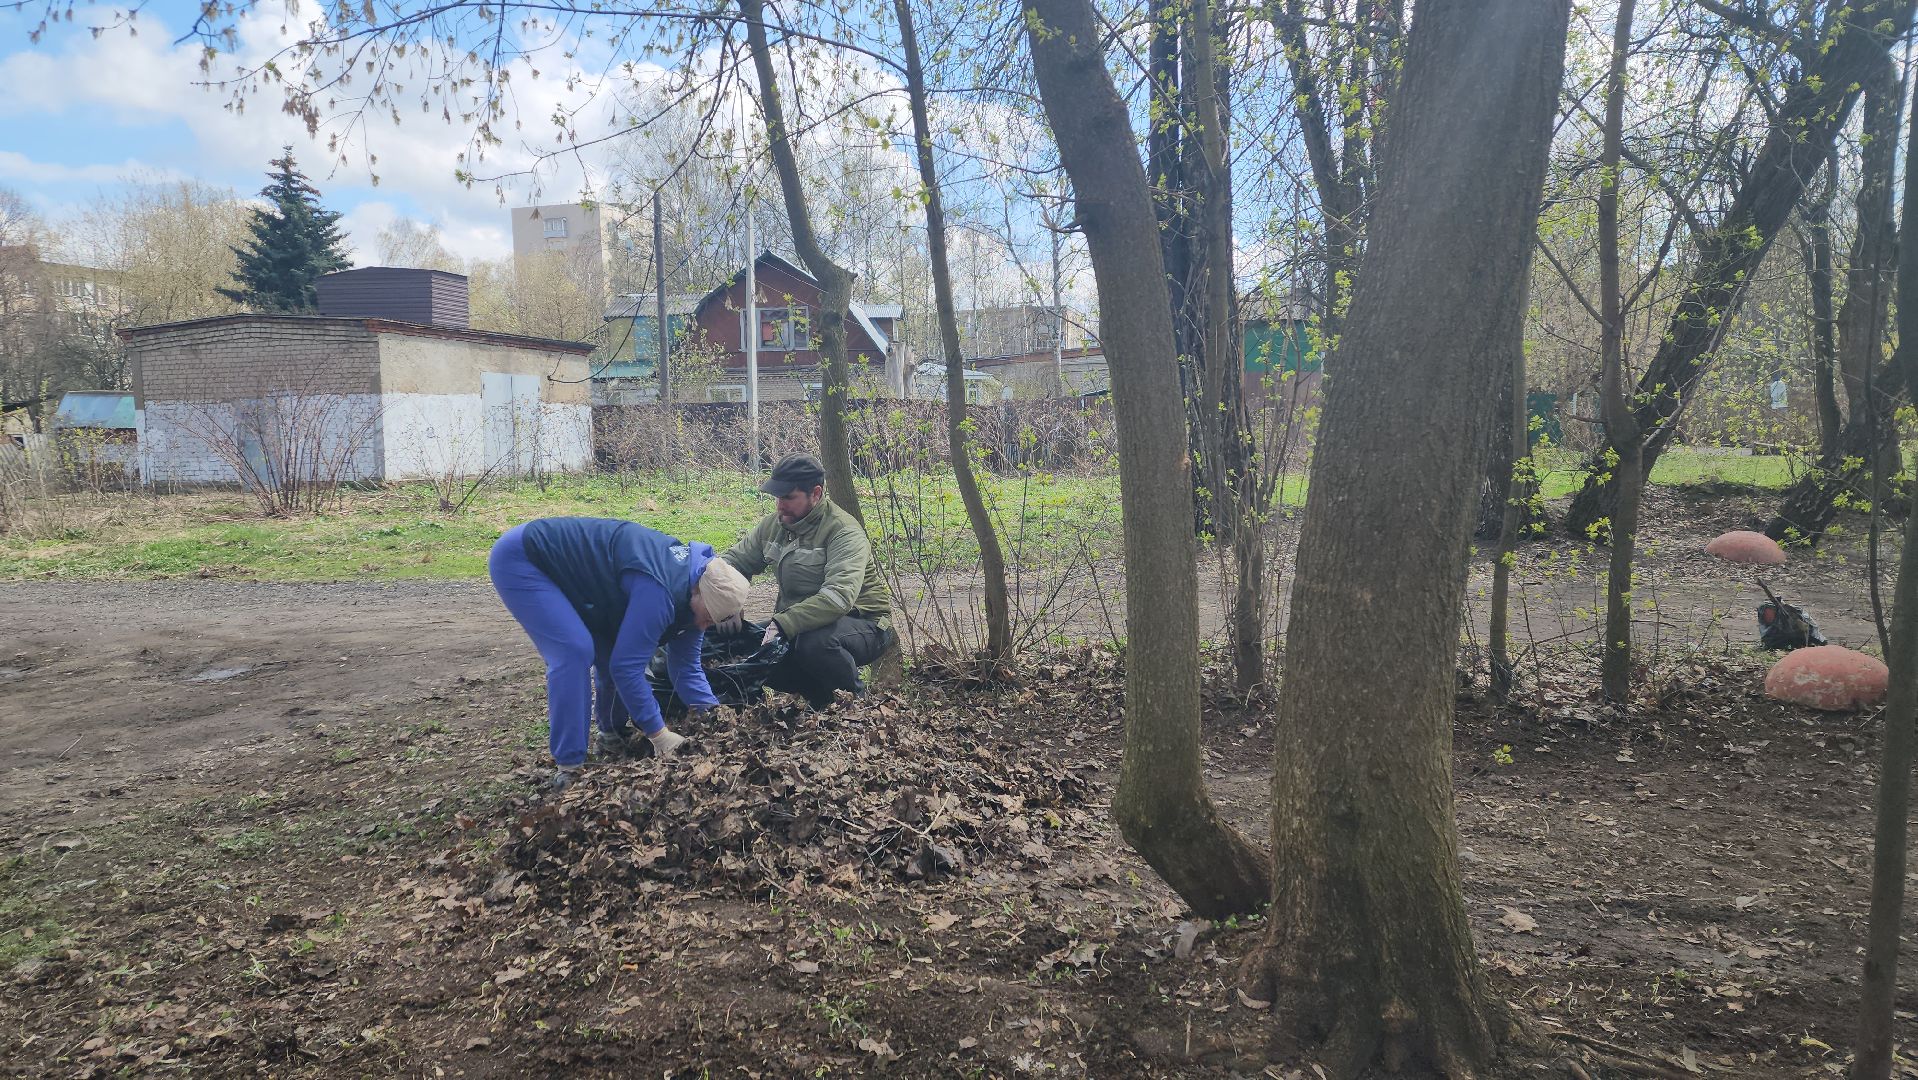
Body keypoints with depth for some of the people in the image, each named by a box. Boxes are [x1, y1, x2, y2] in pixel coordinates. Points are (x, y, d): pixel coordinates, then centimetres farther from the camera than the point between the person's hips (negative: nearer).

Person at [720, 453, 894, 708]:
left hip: (863, 623, -7)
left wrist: (783, 625, -43)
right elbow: (734, 560, 6)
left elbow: (838, 597, -36)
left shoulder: (844, 532, -22)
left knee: (816, 642, -38)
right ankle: (819, 699, 10)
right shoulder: (773, 525, 1)